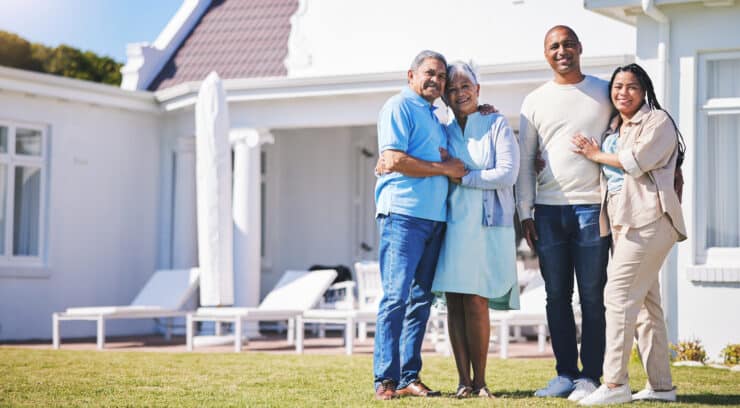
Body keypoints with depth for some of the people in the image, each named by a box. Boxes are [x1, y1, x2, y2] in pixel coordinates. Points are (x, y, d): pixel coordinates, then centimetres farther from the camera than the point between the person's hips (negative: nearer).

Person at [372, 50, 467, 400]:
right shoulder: (399, 107, -3)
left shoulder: (434, 117, 24)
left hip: (434, 217, 9)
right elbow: (392, 160, -14)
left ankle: (409, 378, 9)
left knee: (421, 299, 6)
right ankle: (385, 380, -10)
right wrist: (443, 168, -9)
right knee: (396, 297, -11)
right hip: (403, 213, -9)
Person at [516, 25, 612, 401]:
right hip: (548, 211, 2)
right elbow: (525, 162, 11)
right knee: (557, 296, 5)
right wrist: (525, 213, 3)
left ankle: (590, 377, 3)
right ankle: (565, 373, 12)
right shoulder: (535, 101, 10)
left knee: (592, 297, -1)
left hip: (593, 209, -2)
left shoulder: (604, 93, 6)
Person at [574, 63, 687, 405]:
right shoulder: (613, 129, 22)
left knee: (620, 294, -16)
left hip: (648, 219, -9)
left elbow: (636, 161, -14)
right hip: (623, 221, 9)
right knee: (644, 303, 8)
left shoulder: (657, 121, -2)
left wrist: (596, 155, -2)